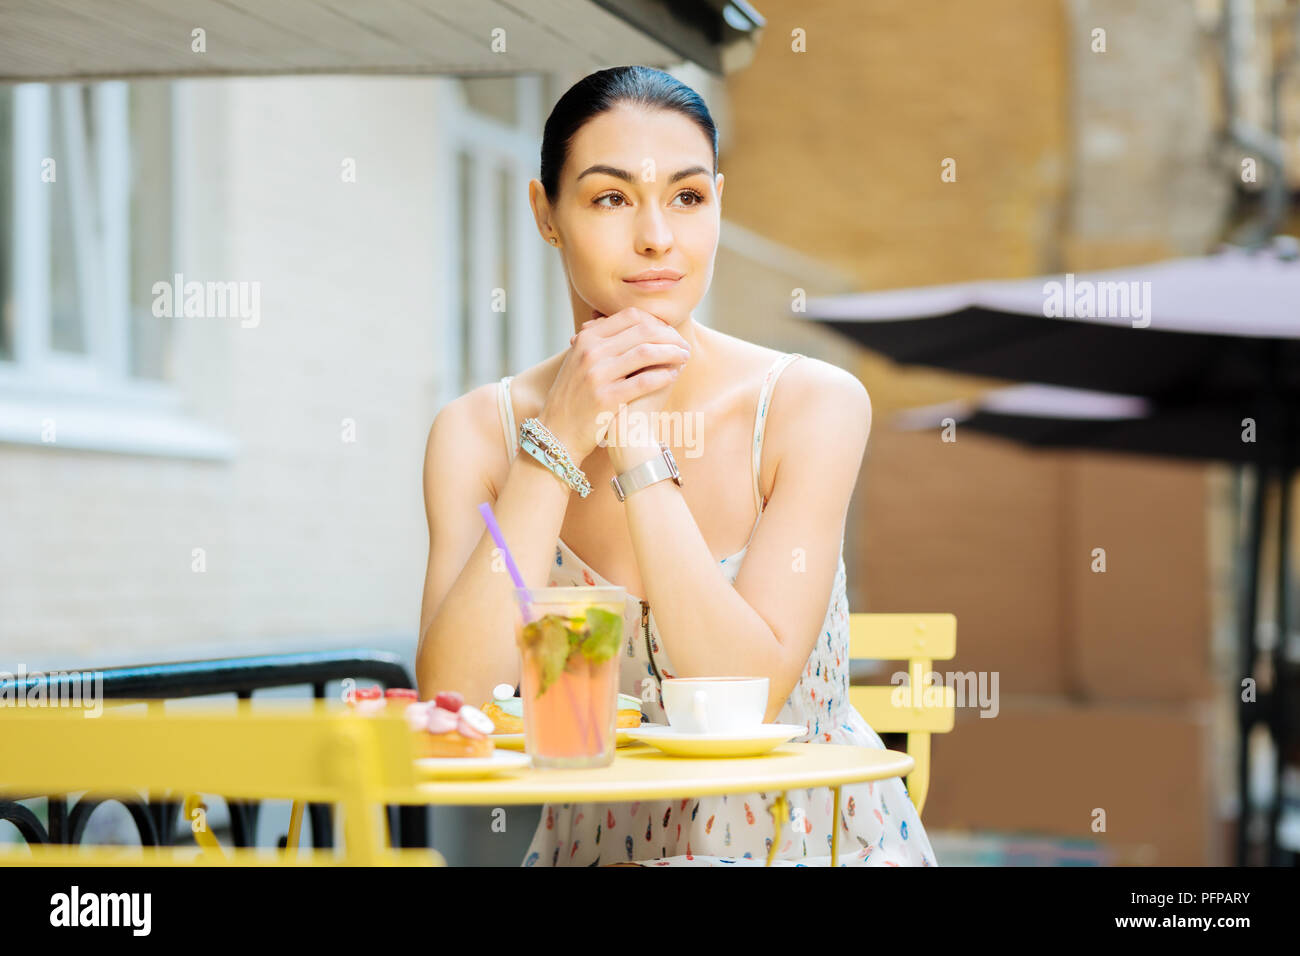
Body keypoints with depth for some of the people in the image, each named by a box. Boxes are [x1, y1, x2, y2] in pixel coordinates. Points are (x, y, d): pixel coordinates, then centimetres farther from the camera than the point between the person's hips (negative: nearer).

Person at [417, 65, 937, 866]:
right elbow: (451, 708, -15)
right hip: (601, 843, 1)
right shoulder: (478, 433, -3)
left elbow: (748, 696, -16)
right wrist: (559, 443, -17)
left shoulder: (815, 404, -8)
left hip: (815, 836, -1)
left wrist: (638, 447, -19)